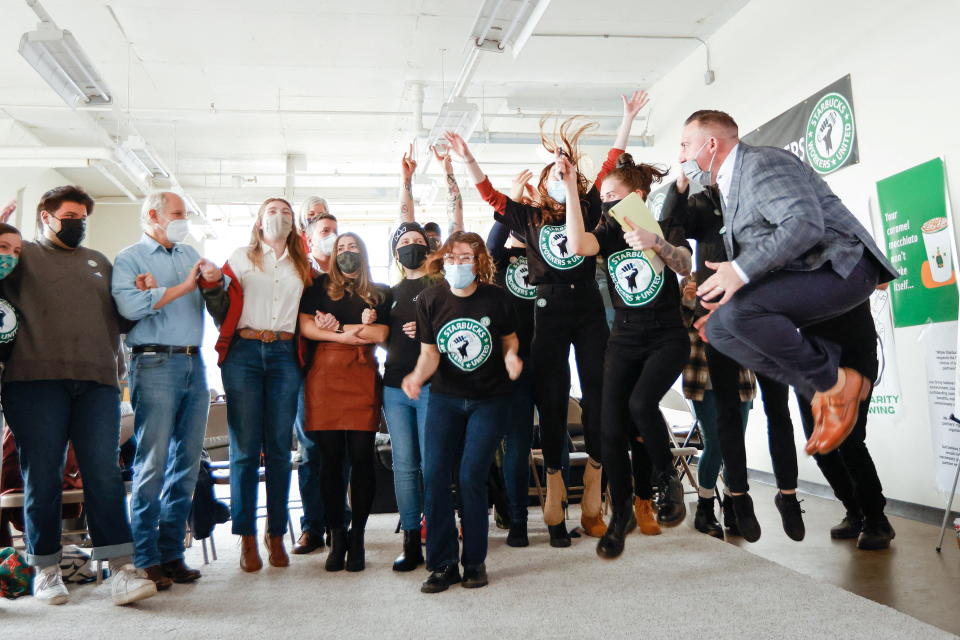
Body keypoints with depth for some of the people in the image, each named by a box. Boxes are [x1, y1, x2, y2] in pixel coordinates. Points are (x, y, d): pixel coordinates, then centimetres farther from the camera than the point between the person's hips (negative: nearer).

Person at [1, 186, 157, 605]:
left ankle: (121, 568, -7)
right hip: (36, 380, -2)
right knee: (42, 477, 2)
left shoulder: (99, 263, 25)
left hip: (97, 381, 2)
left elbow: (121, 318, 24)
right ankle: (45, 568, 15)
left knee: (104, 473, -6)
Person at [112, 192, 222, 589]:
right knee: (153, 462, -6)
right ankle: (146, 559, 2)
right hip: (155, 364, -6)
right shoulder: (129, 259, 2)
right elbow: (129, 306, -16)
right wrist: (183, 287, -11)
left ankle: (171, 552, 15)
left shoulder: (189, 253, 21)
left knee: (187, 462, 7)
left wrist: (216, 279, -5)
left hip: (194, 363, 6)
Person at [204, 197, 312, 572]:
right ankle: (247, 538, 6)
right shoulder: (240, 258, 11)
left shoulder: (302, 266, 18)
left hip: (284, 356, 2)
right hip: (244, 354, -2)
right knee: (245, 449, -3)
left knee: (279, 449, 2)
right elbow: (222, 312, 6)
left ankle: (276, 534, 12)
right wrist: (210, 289, -12)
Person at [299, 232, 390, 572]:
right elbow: (305, 327, 1)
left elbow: (380, 333, 0)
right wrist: (347, 335, -5)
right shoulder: (319, 287, 14)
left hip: (363, 377, 0)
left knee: (361, 456, -3)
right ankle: (336, 538, 9)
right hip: (324, 376, 0)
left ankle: (357, 537, 8)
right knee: (331, 458, 0)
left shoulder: (379, 293, 15)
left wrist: (337, 327, -3)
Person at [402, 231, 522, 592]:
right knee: (434, 477, -8)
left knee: (470, 477, -9)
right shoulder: (430, 300, -4)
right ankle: (442, 565, 6)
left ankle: (475, 563, 10)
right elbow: (430, 352, -2)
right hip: (445, 398, 2)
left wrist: (510, 355, -15)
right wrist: (418, 376, -22)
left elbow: (510, 337, 8)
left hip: (489, 400, -2)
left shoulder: (495, 298, -7)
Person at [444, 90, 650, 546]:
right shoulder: (529, 218, 9)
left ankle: (595, 470, 9)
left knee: (597, 390, -2)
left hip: (589, 308, 1)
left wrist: (627, 120, 9)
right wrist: (467, 159, -1)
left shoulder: (588, 209, 10)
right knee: (552, 397, 2)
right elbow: (490, 194, 6)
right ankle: (554, 479, 10)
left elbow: (612, 166, 10)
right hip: (549, 312, -1)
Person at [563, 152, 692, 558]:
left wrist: (656, 243, -38)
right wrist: (570, 186, -20)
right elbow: (578, 245, -17)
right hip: (625, 339, 3)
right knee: (612, 428, -4)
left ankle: (668, 481, -1)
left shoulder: (665, 227, -1)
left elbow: (685, 266, -19)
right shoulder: (609, 232, 5)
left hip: (667, 337, -3)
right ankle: (621, 513, 15)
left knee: (641, 403, -28)